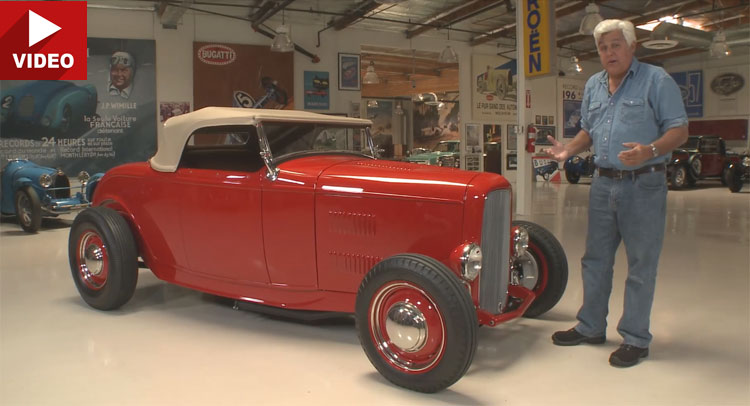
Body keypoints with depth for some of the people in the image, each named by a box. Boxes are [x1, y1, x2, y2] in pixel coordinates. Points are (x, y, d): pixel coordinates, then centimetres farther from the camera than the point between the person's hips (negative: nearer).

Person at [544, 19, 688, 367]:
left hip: (644, 185, -6)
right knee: (595, 259, 13)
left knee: (641, 265, 2)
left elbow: (679, 130, -9)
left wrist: (650, 151, -28)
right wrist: (568, 150, 3)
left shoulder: (656, 80, -5)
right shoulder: (593, 86, 13)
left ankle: (635, 339, 14)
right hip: (603, 183, 6)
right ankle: (591, 327, 26)